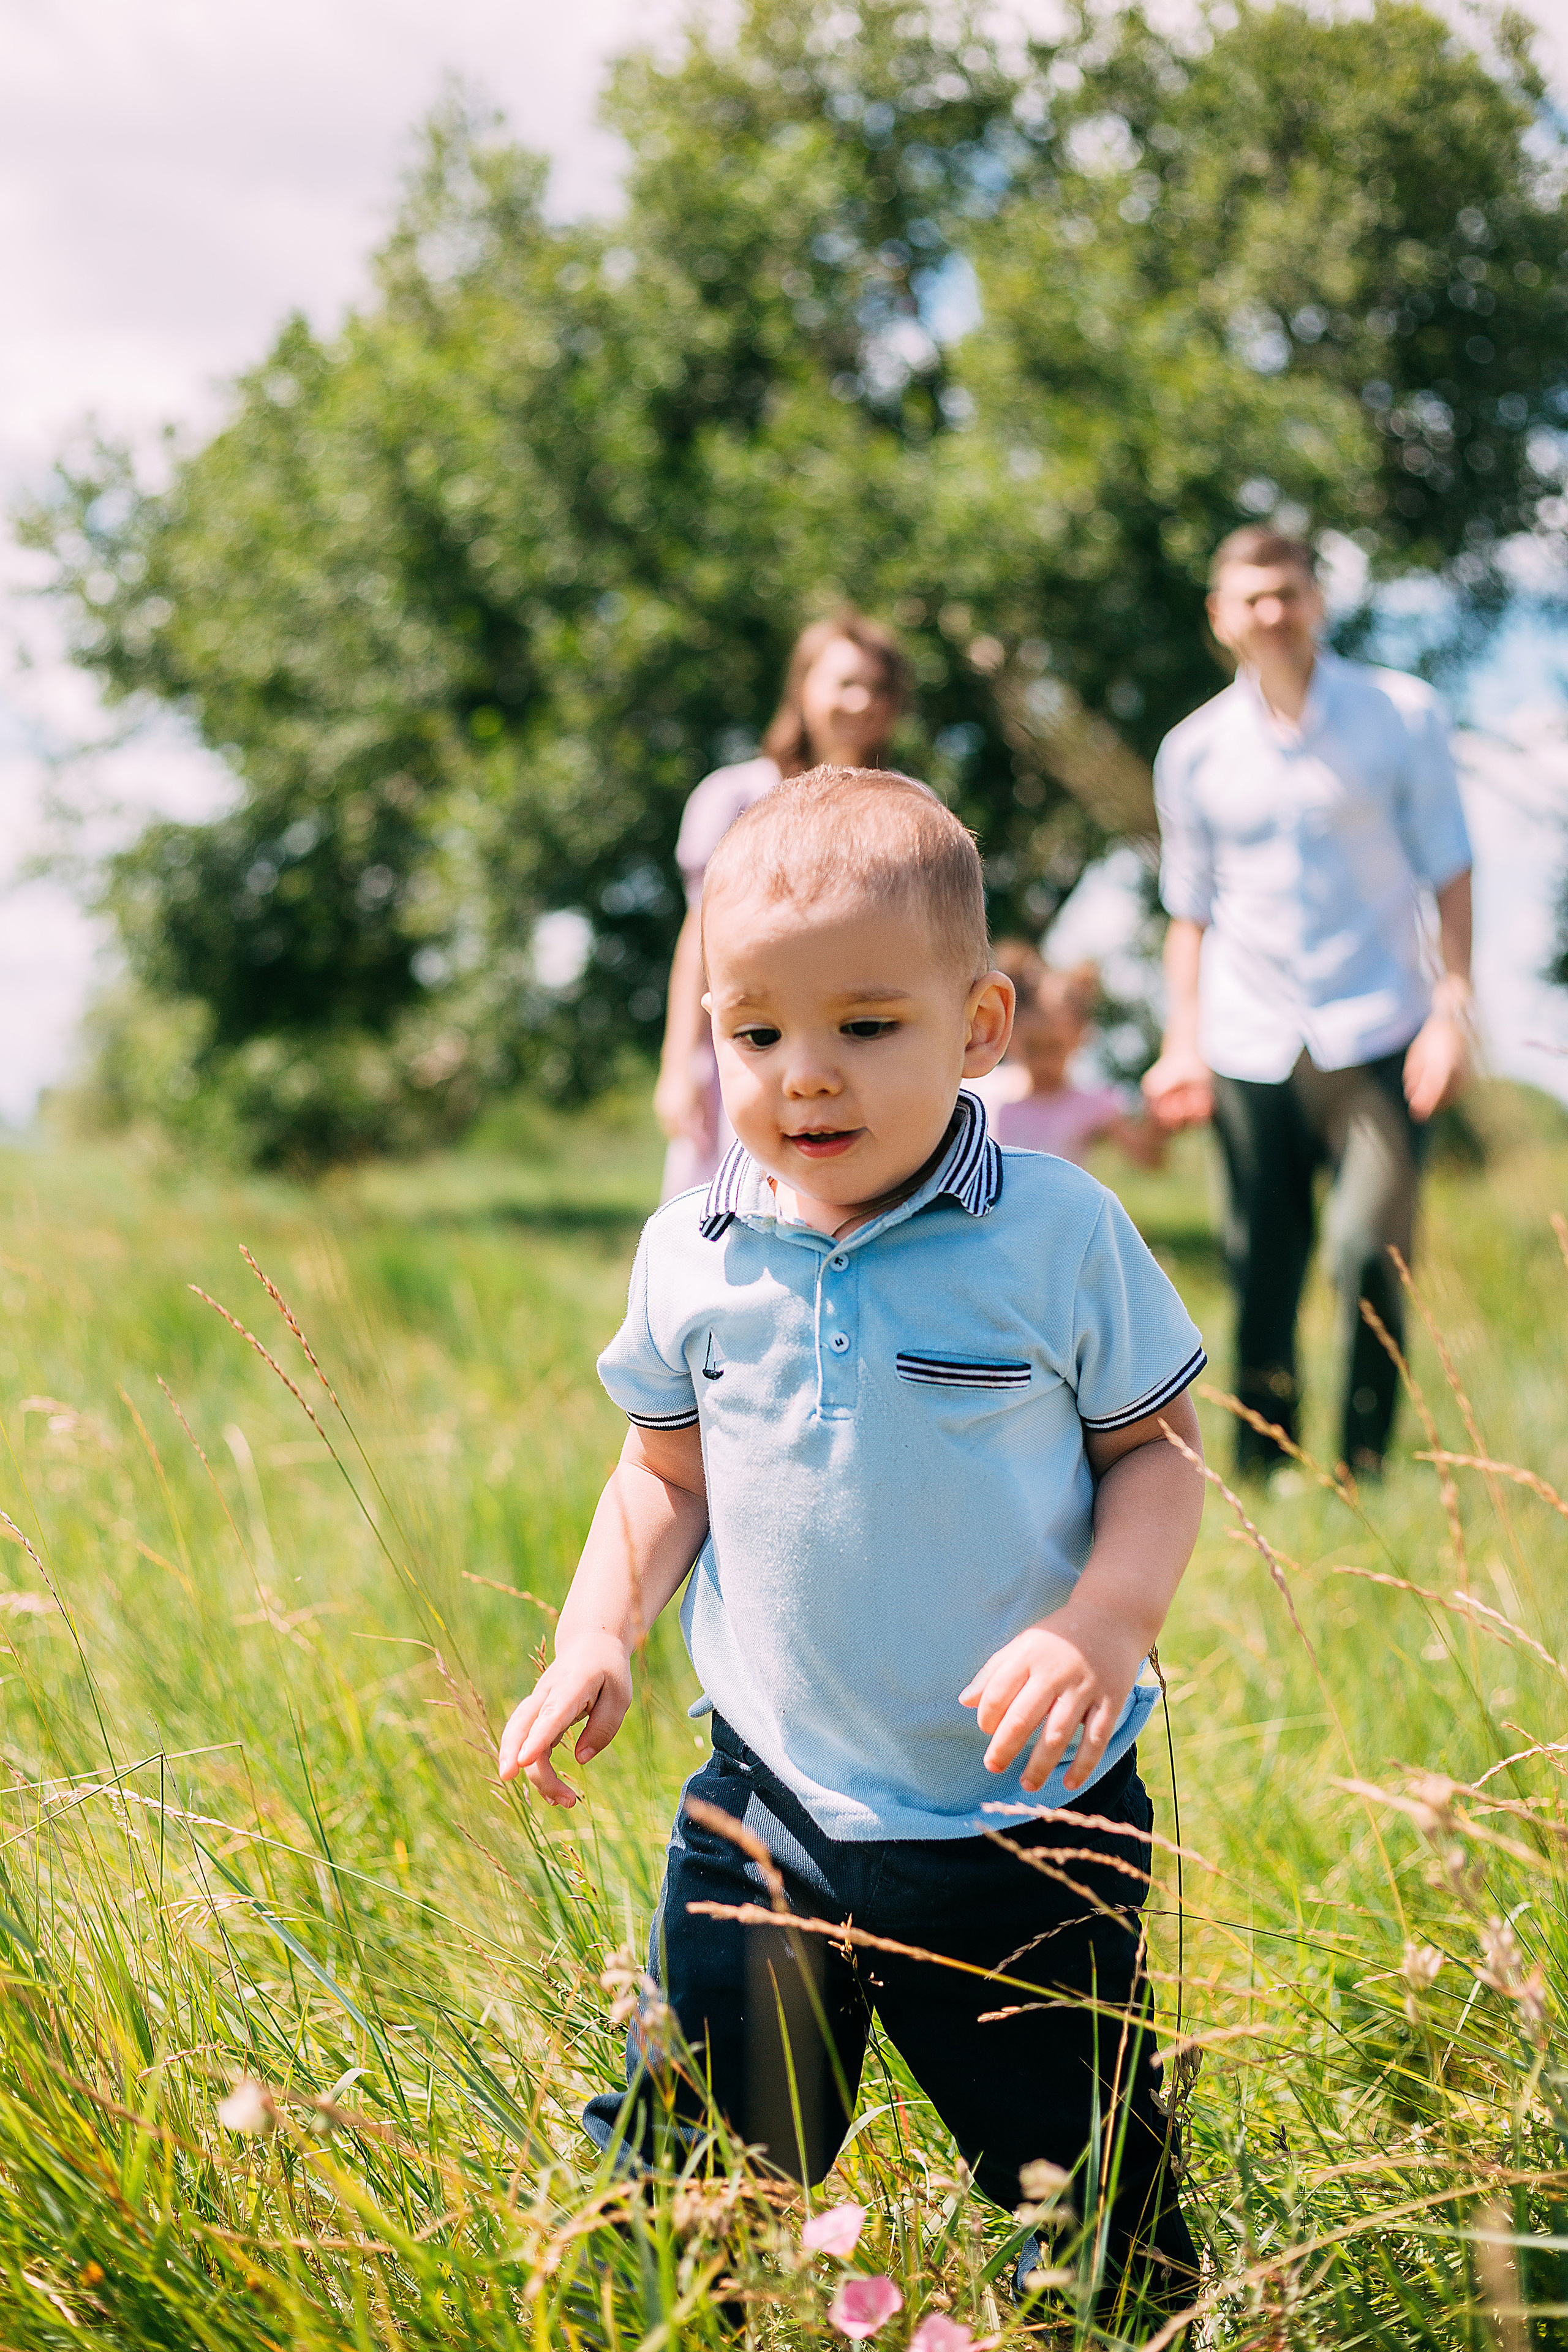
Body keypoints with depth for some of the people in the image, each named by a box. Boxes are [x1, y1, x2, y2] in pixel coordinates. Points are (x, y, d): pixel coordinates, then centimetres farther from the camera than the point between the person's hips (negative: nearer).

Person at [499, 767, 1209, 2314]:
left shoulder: (1059, 1233, -12)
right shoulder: (692, 1256, -3)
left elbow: (1153, 1446, -3)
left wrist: (1109, 1619, -20)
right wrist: (597, 1633, -4)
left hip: (1022, 1817, -2)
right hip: (767, 1797, 2)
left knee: (1090, 2191, 13)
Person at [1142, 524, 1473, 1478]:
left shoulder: (1402, 715, 2)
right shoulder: (1195, 751, 8)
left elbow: (1450, 874, 3)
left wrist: (1454, 1010, -7)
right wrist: (1184, 1043, 5)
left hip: (1377, 1038, -2)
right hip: (1250, 1044, 2)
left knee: (1370, 1256, -15)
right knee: (1261, 1281, 4)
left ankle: (1365, 1473, 0)